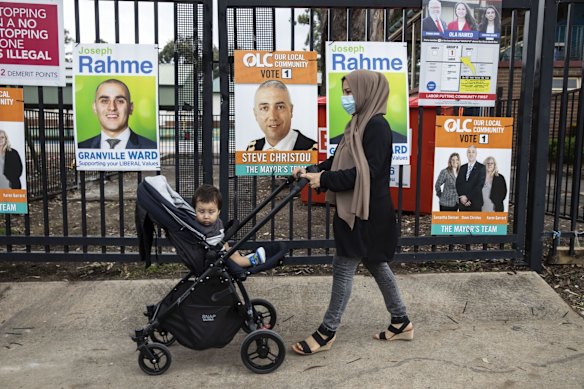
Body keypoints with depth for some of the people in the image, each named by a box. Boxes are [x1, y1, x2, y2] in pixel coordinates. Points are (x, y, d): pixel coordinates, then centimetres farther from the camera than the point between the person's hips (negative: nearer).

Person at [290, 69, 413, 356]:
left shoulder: (377, 126, -16)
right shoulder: (360, 123, 12)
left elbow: (367, 171, -23)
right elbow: (340, 160, 13)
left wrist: (324, 180, -23)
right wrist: (311, 171, 0)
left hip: (366, 212, -10)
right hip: (355, 208, 10)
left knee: (343, 268, -1)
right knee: (376, 265, 17)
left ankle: (327, 333, 12)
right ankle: (401, 322, 31)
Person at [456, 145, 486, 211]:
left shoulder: (481, 167, -1)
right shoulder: (462, 167, 14)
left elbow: (480, 184, -10)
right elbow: (458, 184, 9)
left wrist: (467, 197, -13)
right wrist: (462, 197, -7)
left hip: (475, 204, -4)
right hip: (462, 203, 4)